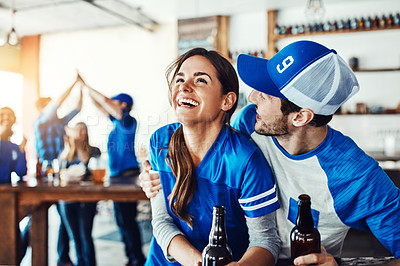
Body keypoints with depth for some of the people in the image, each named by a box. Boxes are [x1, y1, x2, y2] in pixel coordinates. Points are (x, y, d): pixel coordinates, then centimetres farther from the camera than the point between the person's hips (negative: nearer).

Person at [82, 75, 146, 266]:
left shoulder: (128, 121, -8)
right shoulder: (117, 121, 16)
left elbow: (105, 101, -15)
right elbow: (100, 106, 23)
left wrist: (86, 86, -7)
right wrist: (86, 89, 18)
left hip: (127, 176, -10)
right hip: (118, 176, 10)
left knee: (127, 221, -8)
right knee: (123, 220, 14)